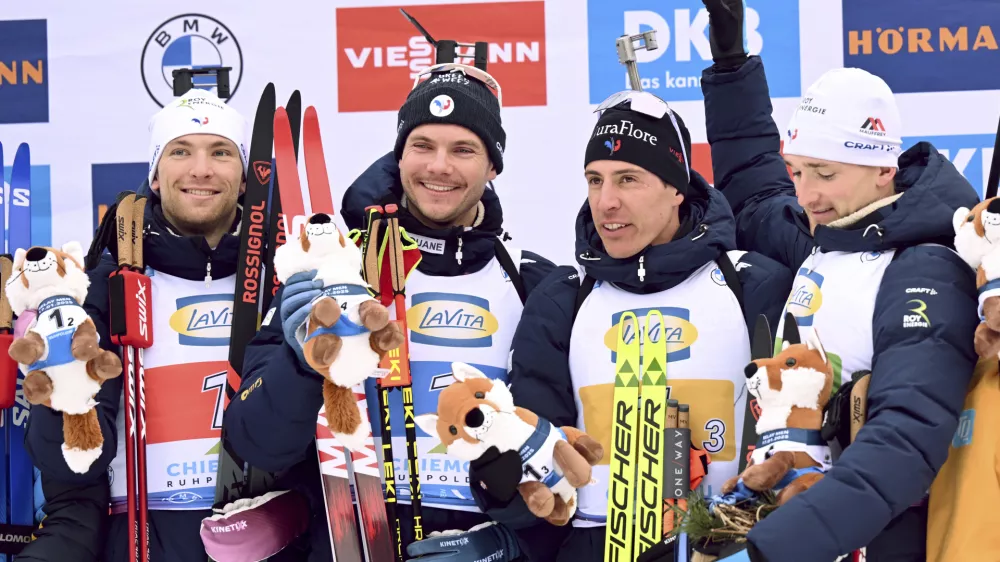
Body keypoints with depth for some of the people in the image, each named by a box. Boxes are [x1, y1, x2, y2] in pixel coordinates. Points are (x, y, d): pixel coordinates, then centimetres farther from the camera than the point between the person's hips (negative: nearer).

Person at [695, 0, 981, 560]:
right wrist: (731, 59, 17)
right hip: (782, 515, 7)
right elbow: (754, 195, 24)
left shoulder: (925, 277, -20)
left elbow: (906, 439, -32)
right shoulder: (820, 239, 3)